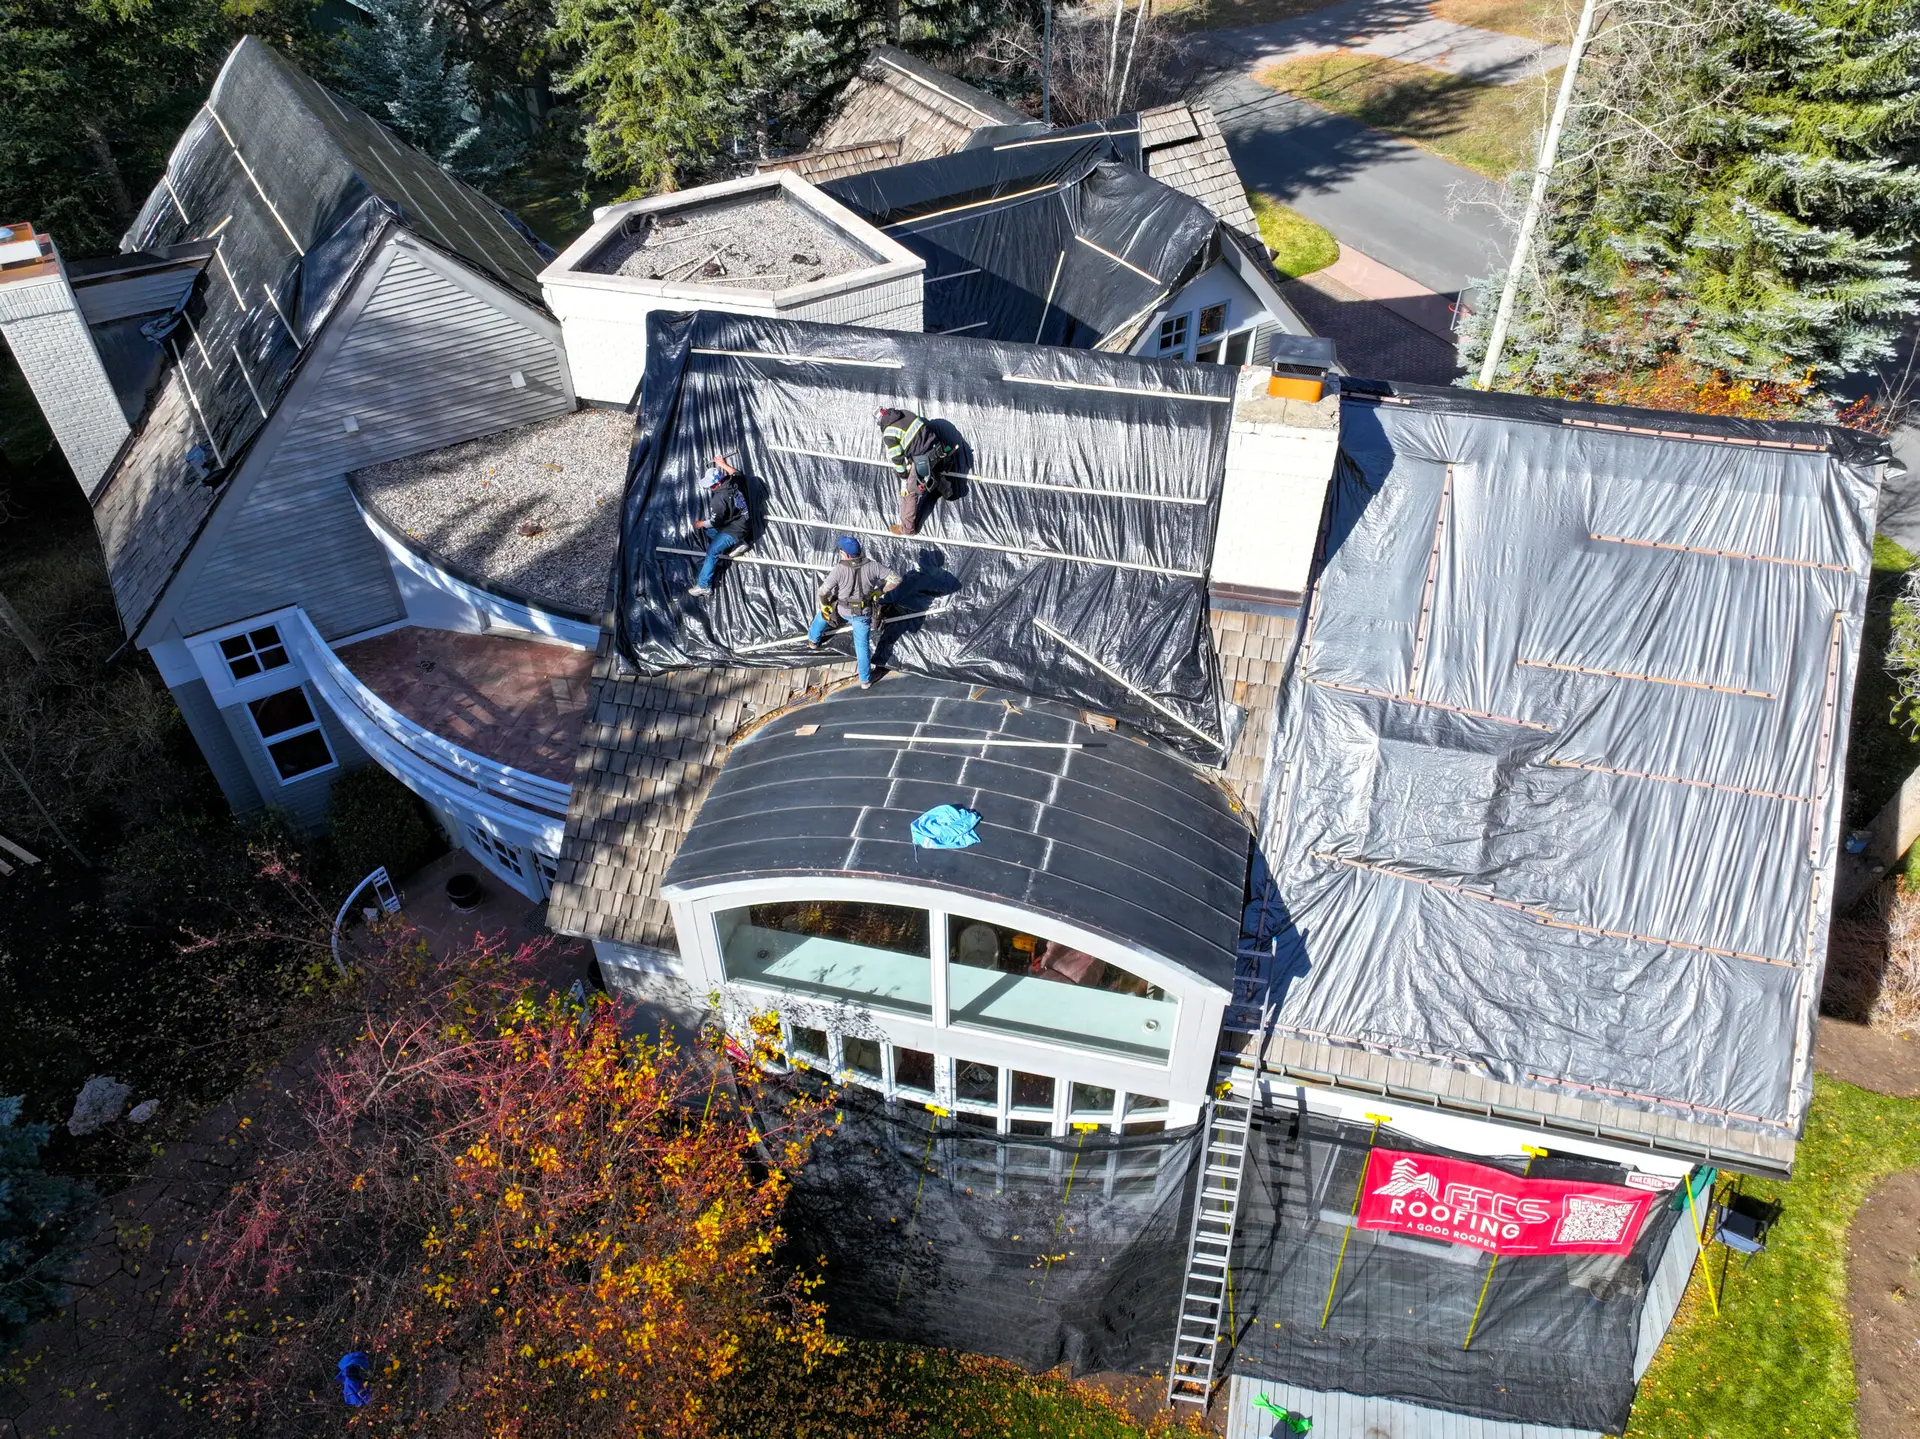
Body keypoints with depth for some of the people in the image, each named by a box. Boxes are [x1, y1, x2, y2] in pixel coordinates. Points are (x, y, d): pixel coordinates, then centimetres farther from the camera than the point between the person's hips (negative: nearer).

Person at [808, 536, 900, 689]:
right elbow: (896, 579, -19)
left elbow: (822, 591, -28)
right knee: (862, 644, 19)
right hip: (863, 612, 0)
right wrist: (879, 591, -4)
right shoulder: (872, 566, -24)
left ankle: (813, 638, 59)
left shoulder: (839, 569, -30)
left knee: (825, 611, 35)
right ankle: (865, 680, 29)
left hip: (842, 609, 0)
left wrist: (825, 605, -6)